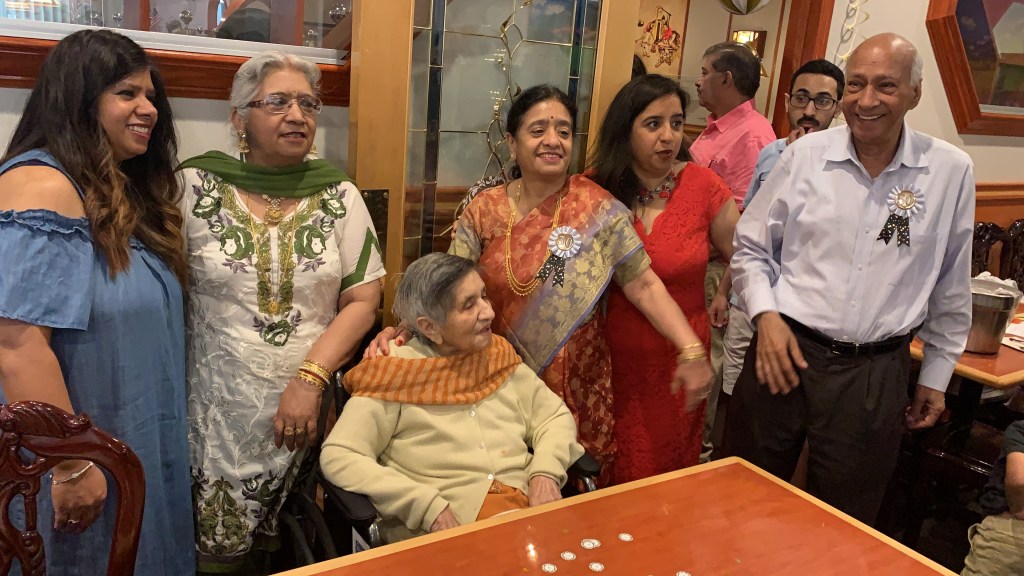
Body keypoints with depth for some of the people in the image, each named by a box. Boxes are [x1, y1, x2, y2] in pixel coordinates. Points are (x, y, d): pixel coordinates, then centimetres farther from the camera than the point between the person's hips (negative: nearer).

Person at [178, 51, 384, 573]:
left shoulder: (340, 196, 1)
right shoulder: (195, 186, -2)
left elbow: (363, 300, -1)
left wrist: (309, 379, -12)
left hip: (308, 407, 1)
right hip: (218, 410, -1)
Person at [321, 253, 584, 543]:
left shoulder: (498, 357, 10)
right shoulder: (396, 374, -5)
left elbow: (556, 417, 15)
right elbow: (338, 458, -11)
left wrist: (545, 473, -5)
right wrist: (429, 508, -18)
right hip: (447, 529, -4)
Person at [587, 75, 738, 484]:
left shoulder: (702, 185, -8)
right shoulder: (598, 187, -6)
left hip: (679, 357, 0)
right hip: (613, 353, 0)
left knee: (671, 469, 16)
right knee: (612, 470, 15)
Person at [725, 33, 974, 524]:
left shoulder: (950, 171, -1)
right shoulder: (805, 155, -3)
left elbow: (951, 288, 9)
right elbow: (751, 248, 6)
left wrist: (936, 375, 13)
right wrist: (766, 314, -10)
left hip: (875, 373, 1)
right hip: (784, 351, 0)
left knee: (845, 523, 15)